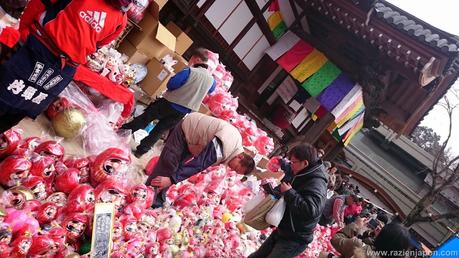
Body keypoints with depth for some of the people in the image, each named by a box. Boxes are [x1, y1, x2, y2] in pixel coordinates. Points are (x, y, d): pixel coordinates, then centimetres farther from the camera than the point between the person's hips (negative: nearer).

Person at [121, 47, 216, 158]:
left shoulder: (190, 71, -18)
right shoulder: (211, 79, -1)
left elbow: (170, 84, -19)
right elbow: (210, 90, 22)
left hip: (169, 104, -5)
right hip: (182, 112, 5)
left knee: (144, 119, 14)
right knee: (159, 130, 16)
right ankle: (141, 151, 20)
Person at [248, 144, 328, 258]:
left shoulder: (316, 184, -24)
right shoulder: (295, 173, 3)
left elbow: (310, 210, -39)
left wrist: (289, 193, -29)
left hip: (295, 240, -9)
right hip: (281, 231, 9)